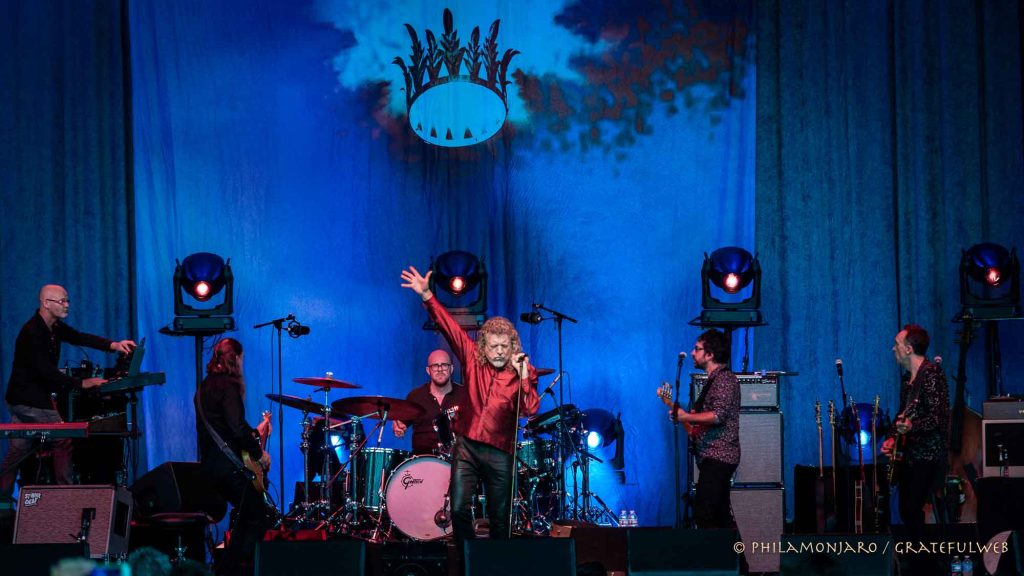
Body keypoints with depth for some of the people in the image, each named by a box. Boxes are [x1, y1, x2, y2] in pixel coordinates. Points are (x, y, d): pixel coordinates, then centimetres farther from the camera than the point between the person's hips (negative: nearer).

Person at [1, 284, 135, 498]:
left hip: (22, 400, 10)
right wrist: (81, 384, -26)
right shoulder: (32, 333, -22)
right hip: (30, 400, -10)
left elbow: (79, 337, 1)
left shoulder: (54, 327, 9)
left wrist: (113, 345, -14)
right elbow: (46, 371, -26)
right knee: (63, 442, -6)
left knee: (19, 449, 12)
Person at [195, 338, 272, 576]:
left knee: (246, 514, 23)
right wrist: (259, 453, -10)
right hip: (227, 465, -9)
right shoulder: (228, 386, -12)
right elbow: (237, 428, -22)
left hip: (208, 464, 9)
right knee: (260, 517, -2)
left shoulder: (205, 387, 17)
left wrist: (255, 432, 28)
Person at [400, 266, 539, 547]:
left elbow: (530, 409, -15)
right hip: (467, 446, 1)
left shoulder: (523, 372, -3)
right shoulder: (473, 358, 2)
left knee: (500, 517, 6)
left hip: (500, 452, -1)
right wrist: (426, 295, -11)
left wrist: (523, 377, -25)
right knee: (459, 509, -9)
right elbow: (448, 326, -2)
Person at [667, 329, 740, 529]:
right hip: (715, 458, 11)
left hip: (718, 456, -11)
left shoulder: (725, 379, -12)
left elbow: (718, 415, -24)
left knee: (702, 515, -17)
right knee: (721, 515, 11)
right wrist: (675, 407, 15)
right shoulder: (714, 380, 19)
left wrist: (685, 417, -20)